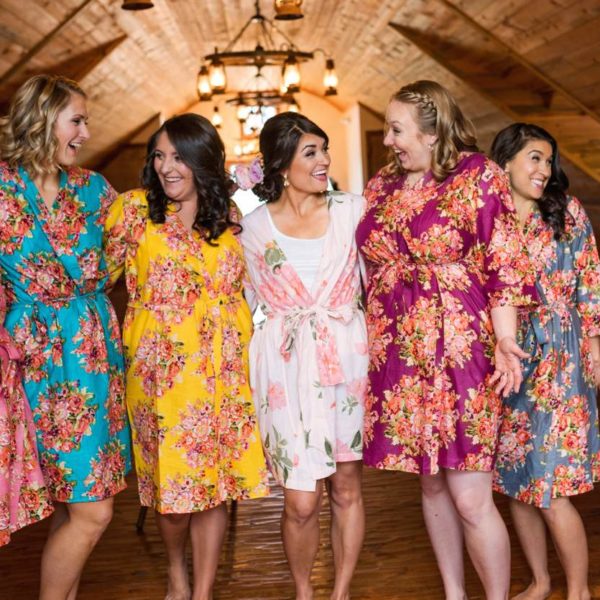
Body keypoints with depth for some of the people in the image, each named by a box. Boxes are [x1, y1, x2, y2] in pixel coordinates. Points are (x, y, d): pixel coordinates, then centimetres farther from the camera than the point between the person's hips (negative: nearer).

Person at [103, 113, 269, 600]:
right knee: (172, 485, 5)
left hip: (224, 371, 3)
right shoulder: (134, 208, -3)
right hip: (162, 371, -2)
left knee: (215, 485, 5)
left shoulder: (228, 217, 7)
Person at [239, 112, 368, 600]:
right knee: (302, 502, -3)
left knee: (346, 487, 9)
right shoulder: (255, 226, 3)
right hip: (288, 369, -1)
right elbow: (249, 301, 13)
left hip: (347, 361, 1)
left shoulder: (352, 210, 4)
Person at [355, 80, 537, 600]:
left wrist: (505, 342, -17)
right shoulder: (382, 186, 11)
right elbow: (369, 265, 19)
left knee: (471, 497, -6)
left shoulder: (478, 176, -5)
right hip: (399, 356, 5)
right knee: (432, 484, 14)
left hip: (460, 352, -5)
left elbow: (503, 265, -9)